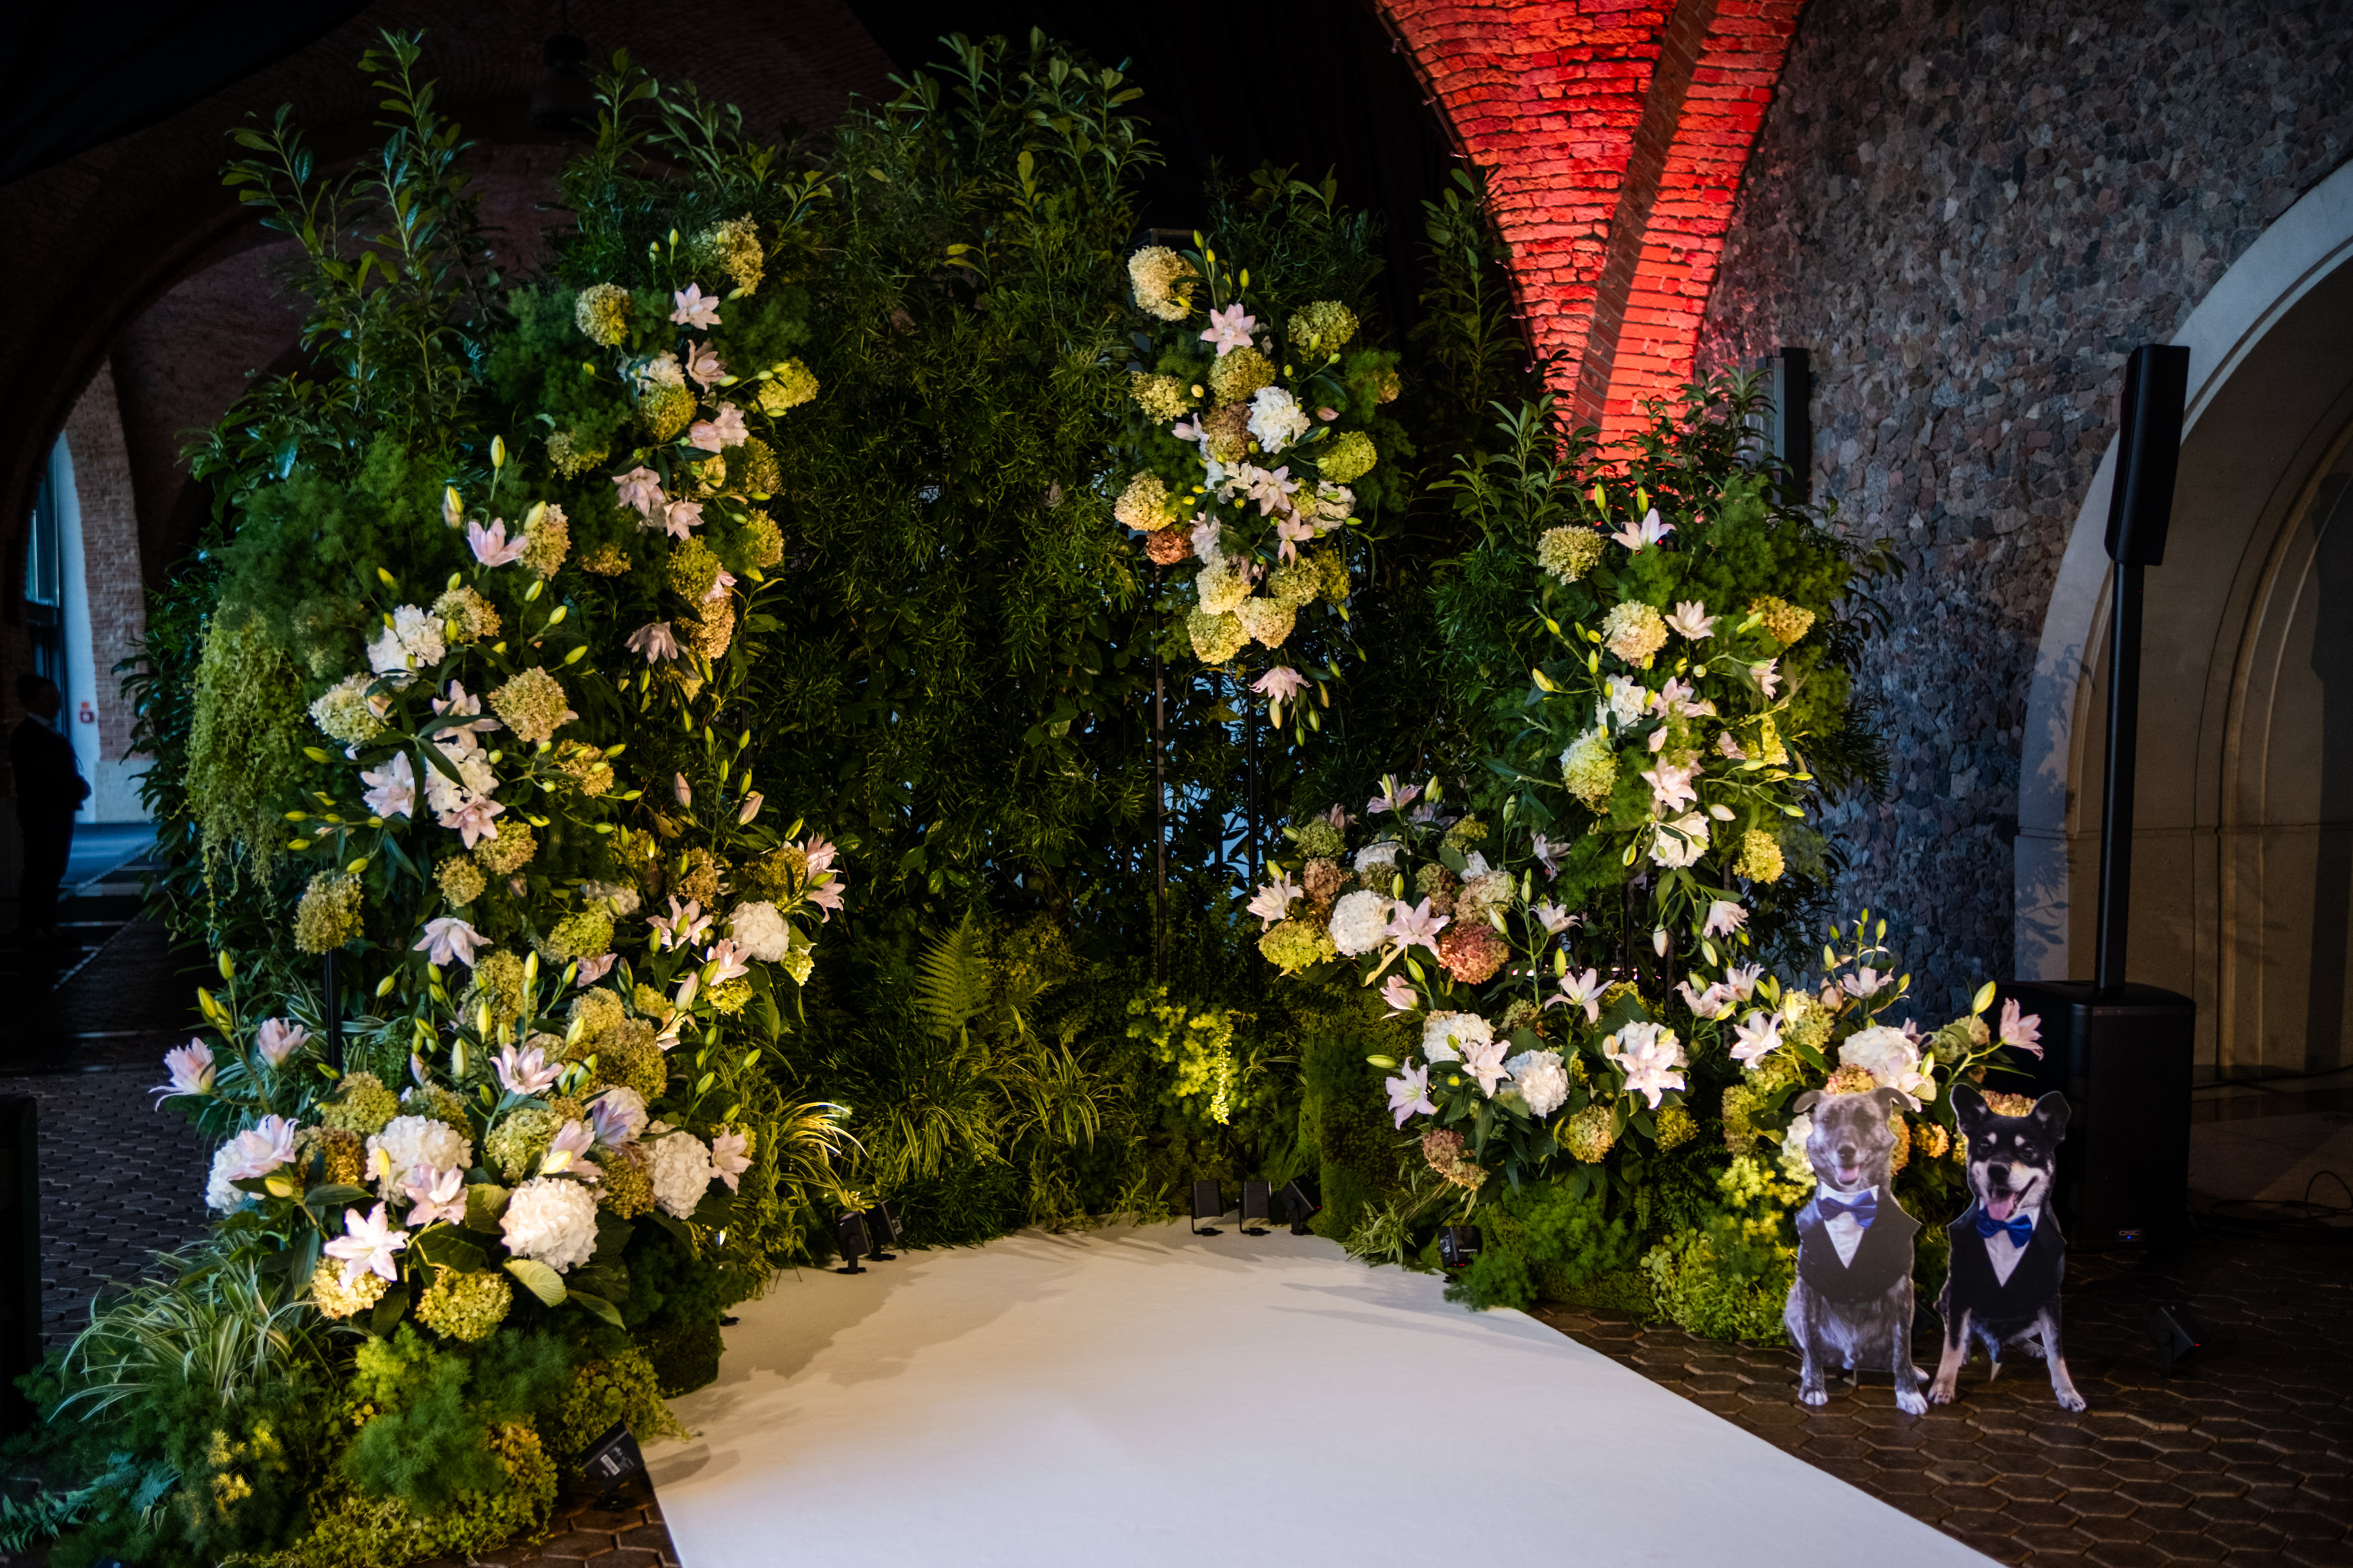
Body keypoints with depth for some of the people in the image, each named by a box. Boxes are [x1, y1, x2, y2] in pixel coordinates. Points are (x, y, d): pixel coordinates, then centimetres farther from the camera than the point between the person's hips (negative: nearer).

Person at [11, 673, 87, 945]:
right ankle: (32, 927, 1)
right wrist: (77, 788, -15)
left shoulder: (50, 731, 16)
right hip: (41, 813, -8)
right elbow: (41, 777, -18)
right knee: (39, 871, -5)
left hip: (59, 811, 9)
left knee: (53, 871, 11)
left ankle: (47, 924, 17)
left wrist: (78, 787, -5)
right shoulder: (25, 734, -10)